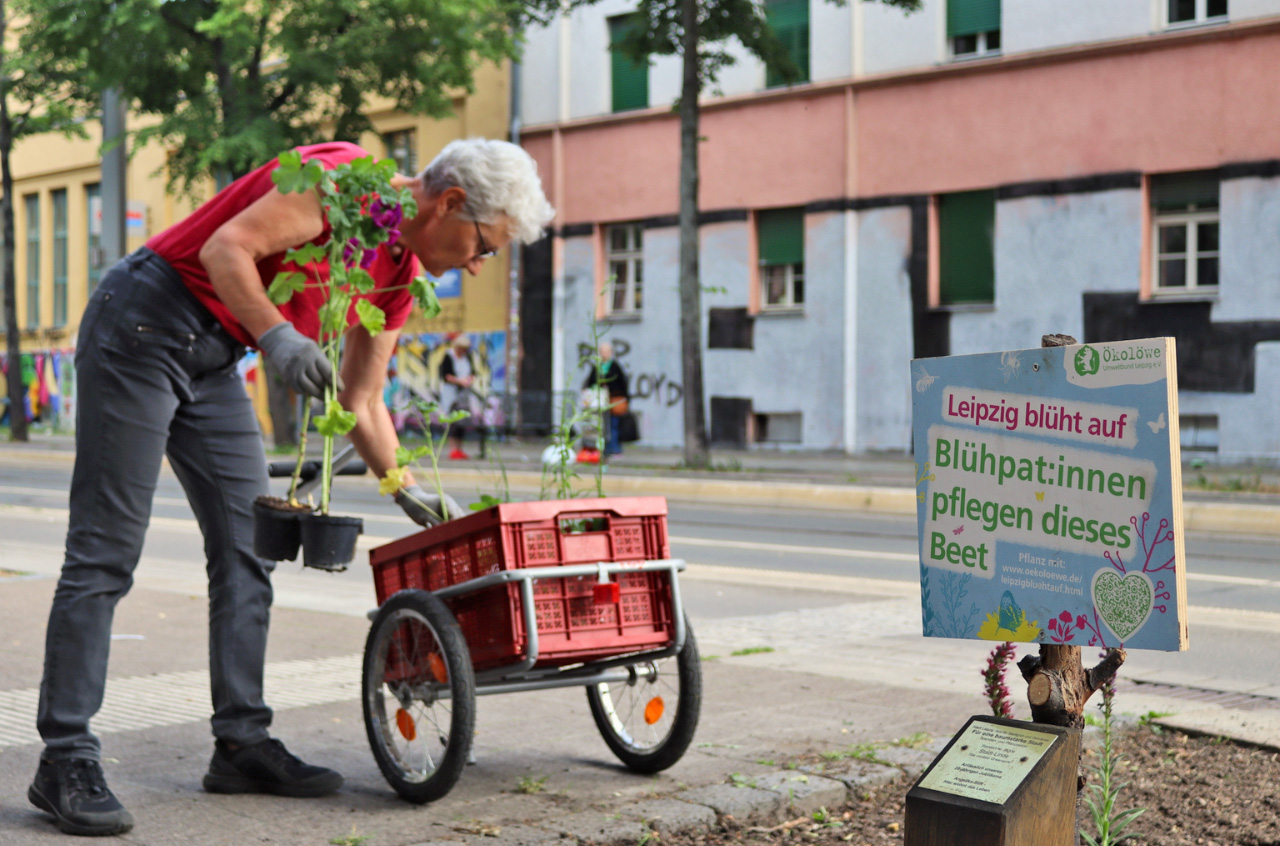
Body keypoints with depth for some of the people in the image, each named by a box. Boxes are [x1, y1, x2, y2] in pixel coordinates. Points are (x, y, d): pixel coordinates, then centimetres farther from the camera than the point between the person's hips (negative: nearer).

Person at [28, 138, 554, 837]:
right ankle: (65, 762, -6)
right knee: (105, 553, -9)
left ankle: (241, 742, 10)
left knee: (246, 548, 5)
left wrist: (411, 495, 12)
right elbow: (226, 248, -22)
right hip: (143, 325, -9)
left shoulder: (399, 275, 9)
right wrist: (279, 337, -32)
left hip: (212, 360, 9)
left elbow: (361, 403, 15)